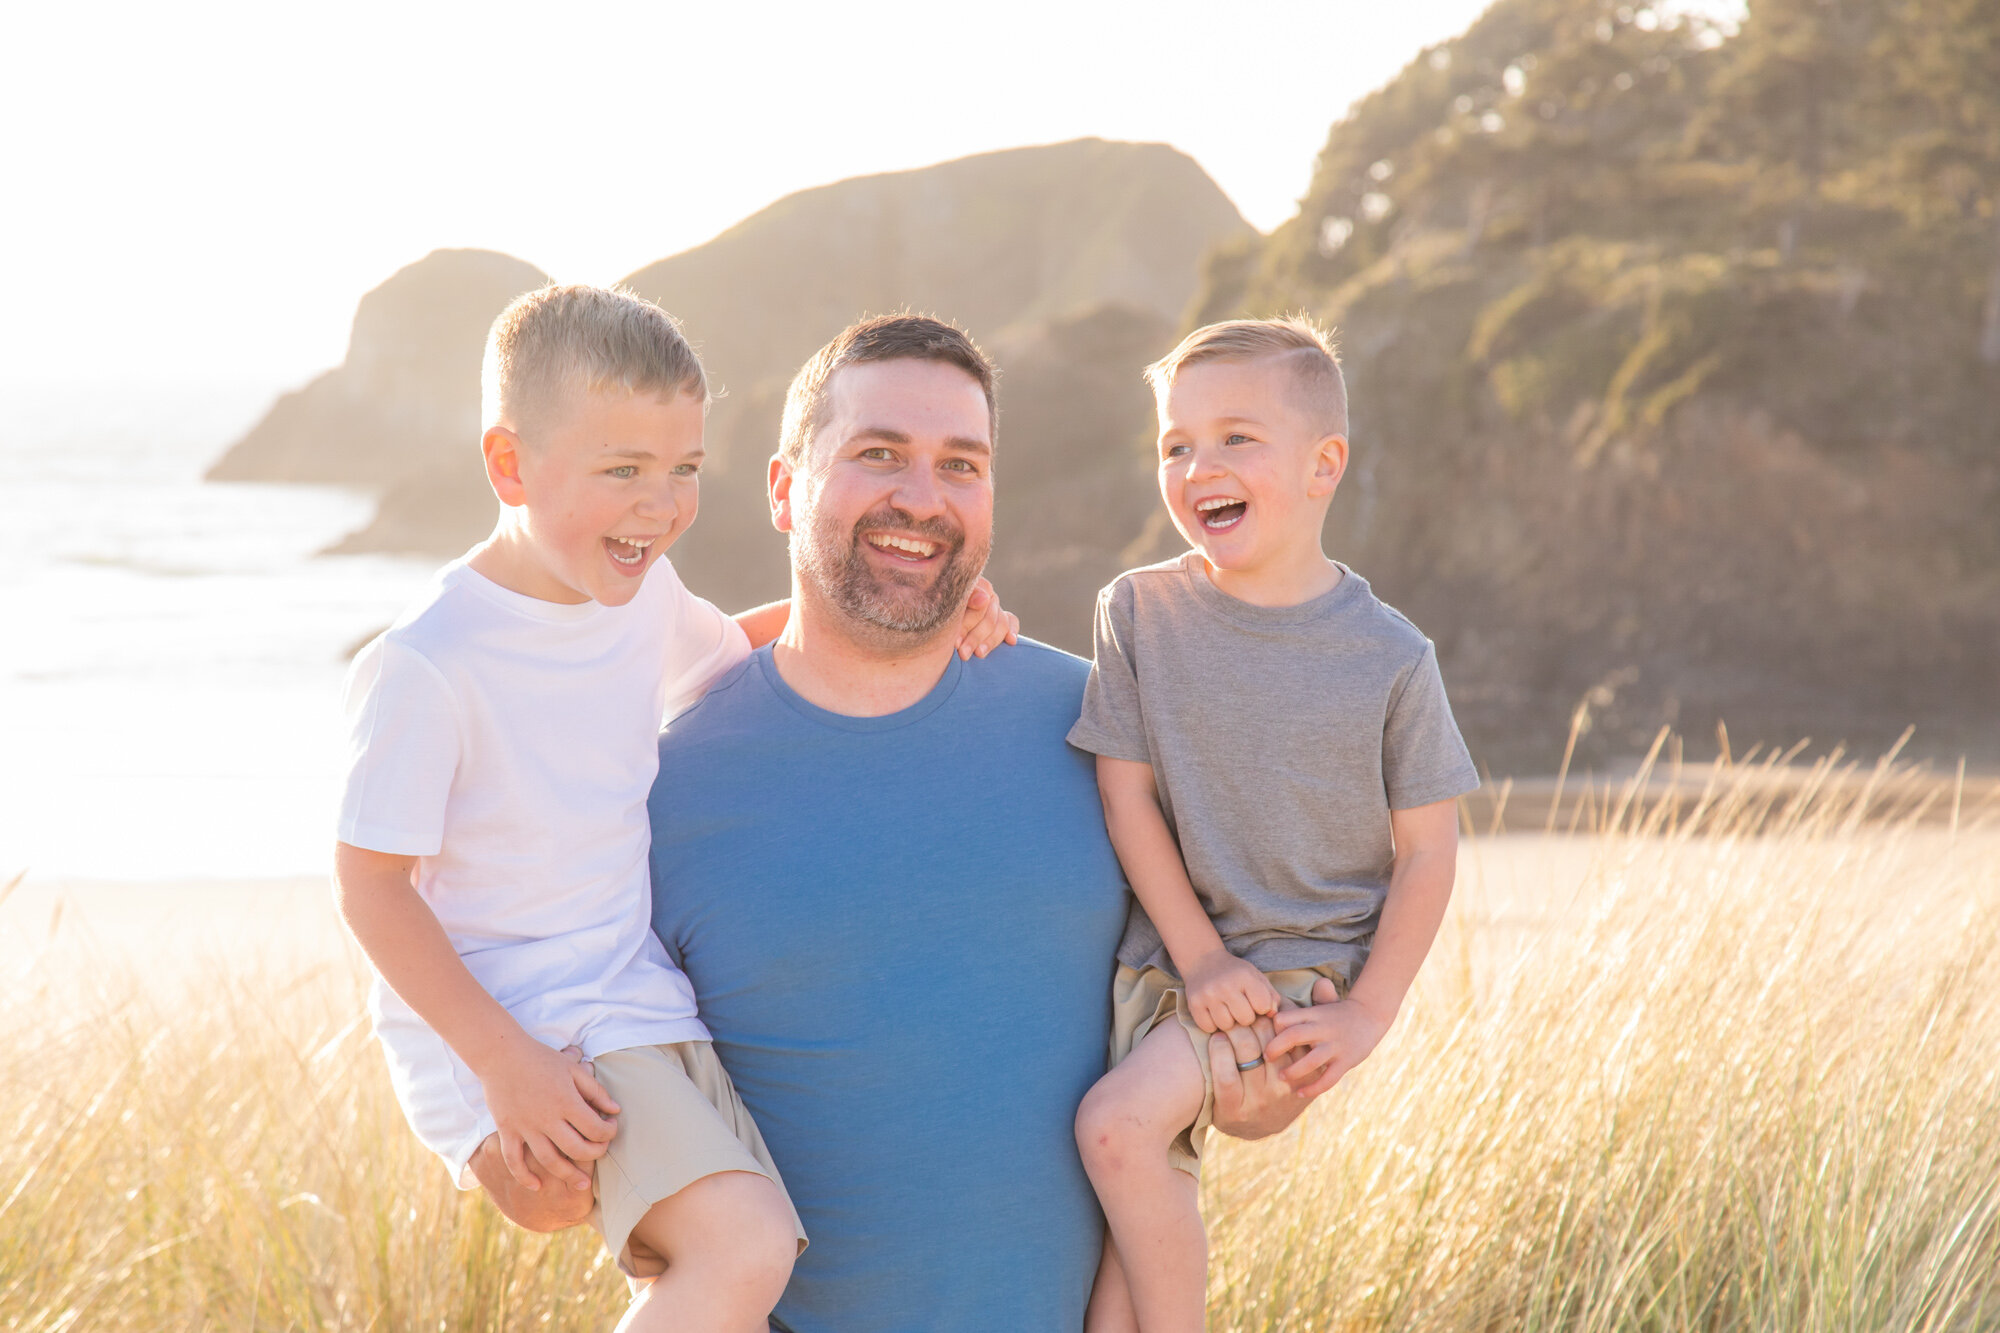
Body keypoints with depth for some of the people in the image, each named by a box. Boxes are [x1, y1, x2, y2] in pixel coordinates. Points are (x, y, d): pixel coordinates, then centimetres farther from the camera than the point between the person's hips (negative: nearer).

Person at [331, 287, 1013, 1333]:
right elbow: (371, 885, -14)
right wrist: (503, 1062, -21)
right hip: (495, 1023, -8)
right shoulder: (428, 664, -18)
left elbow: (727, 649, 28)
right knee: (745, 1248, -23)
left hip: (635, 1009, 8)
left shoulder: (641, 595, 5)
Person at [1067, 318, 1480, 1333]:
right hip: (1170, 961, 4)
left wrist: (1368, 1014, -11)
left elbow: (1427, 848, -4)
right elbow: (1126, 794, -1)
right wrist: (1199, 956, -8)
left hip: (1311, 971, -4)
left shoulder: (1390, 658, -8)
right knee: (1149, 1191, -3)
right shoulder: (1139, 614, -2)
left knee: (1119, 1125, -22)